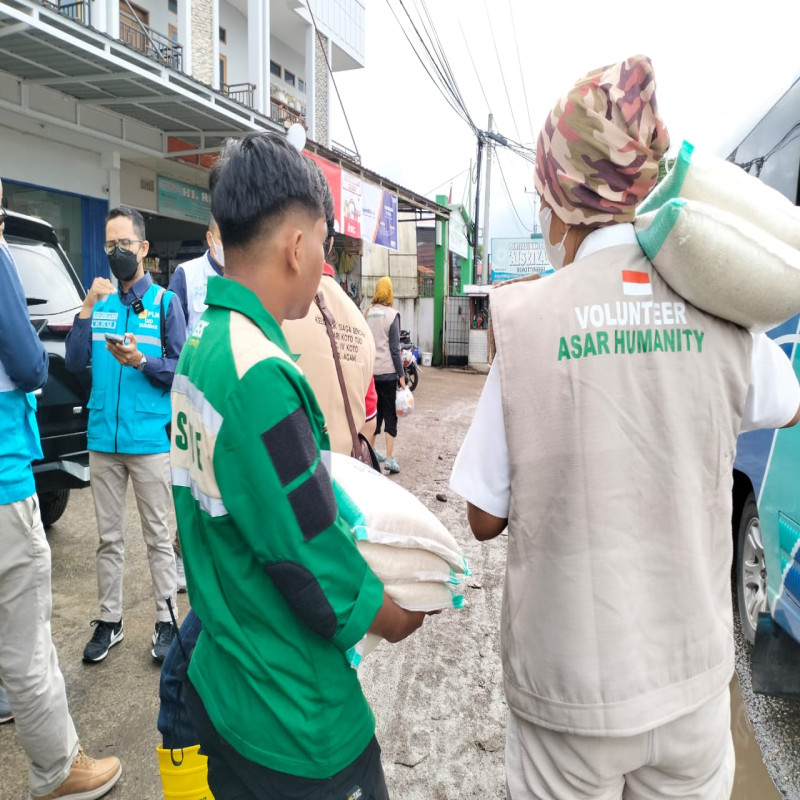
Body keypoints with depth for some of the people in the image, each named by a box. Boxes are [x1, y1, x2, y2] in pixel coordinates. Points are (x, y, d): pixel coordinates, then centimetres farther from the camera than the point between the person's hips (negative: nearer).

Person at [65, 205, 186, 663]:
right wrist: (87, 308, -7)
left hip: (150, 439, -3)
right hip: (103, 437, 4)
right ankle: (110, 620, 26)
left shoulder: (164, 302, -1)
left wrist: (141, 362, -21)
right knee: (109, 537, 13)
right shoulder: (100, 302, 9)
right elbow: (75, 363, 2)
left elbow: (180, 368, -4)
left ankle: (167, 620, 18)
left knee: (158, 537, 6)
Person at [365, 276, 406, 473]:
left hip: (369, 371, 5)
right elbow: (394, 348, -9)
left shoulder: (367, 314, 5)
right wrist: (402, 376, -6)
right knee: (390, 414, 1)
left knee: (374, 411, 17)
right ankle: (389, 458, -2)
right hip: (387, 372, -5)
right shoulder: (391, 315, -7)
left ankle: (371, 452, 24)